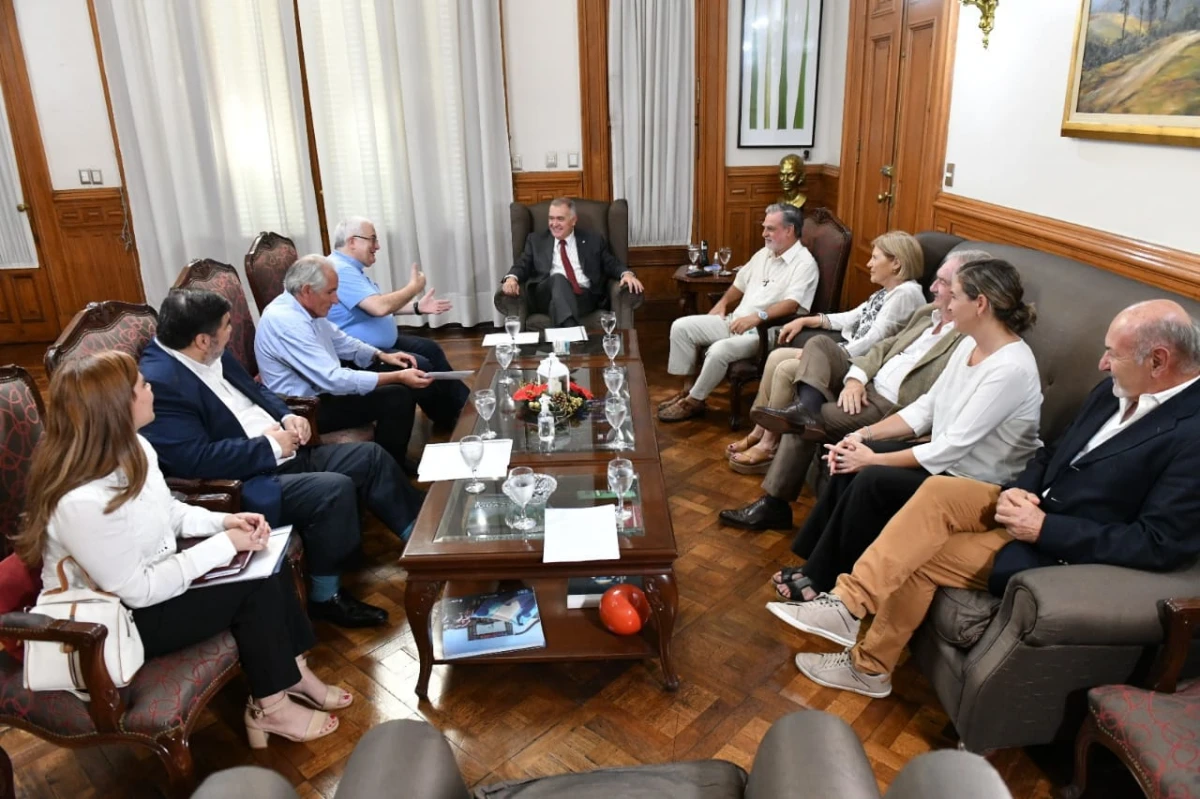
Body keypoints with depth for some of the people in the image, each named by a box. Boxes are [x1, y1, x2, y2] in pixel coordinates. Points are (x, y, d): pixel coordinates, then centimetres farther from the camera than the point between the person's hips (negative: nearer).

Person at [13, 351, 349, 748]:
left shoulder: (131, 448, -8)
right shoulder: (81, 503, -35)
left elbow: (168, 512, 9)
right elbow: (140, 591, -27)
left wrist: (223, 521, -8)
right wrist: (224, 545, -23)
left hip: (152, 576, 8)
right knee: (255, 588, -15)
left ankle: (294, 672, 14)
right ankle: (269, 708, 5)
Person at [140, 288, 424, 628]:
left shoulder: (211, 355, 7)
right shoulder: (158, 383, -21)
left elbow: (255, 390, 21)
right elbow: (197, 460, -26)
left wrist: (287, 417, 1)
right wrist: (270, 446, -18)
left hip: (282, 453, 10)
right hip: (240, 484, -10)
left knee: (370, 456, 2)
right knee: (335, 489, -28)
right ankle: (325, 596, -8)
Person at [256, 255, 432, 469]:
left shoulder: (304, 307, 2)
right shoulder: (286, 321, -28)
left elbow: (339, 340, 19)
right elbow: (334, 380, -32)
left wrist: (382, 355, 4)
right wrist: (397, 377, -28)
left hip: (321, 386, 10)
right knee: (397, 396, -19)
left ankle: (394, 460, 21)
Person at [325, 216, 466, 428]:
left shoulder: (351, 268, 12)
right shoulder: (340, 269, -24)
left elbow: (378, 306, 19)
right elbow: (379, 307, -33)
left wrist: (417, 307, 9)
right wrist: (413, 287, -17)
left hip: (380, 343, 12)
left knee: (430, 349, 11)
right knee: (421, 366, -21)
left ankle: (465, 406, 18)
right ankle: (451, 420, 0)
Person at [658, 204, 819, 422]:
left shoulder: (804, 263, -12)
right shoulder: (764, 253, 15)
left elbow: (792, 304, -25)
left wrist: (758, 316, -35)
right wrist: (723, 303, 13)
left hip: (764, 331, -9)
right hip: (735, 321, 9)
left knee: (719, 351, -34)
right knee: (681, 326, -4)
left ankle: (694, 401, -10)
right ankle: (687, 388, 3)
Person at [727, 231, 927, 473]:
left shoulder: (906, 293, -12)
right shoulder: (886, 292, 18)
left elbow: (872, 342, -19)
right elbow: (851, 318, 23)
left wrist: (823, 355, -20)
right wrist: (806, 321, 16)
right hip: (845, 355, 10)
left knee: (785, 369, -20)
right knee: (776, 357, -3)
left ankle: (768, 446, -9)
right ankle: (759, 431, 0)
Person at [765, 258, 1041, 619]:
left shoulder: (1010, 369, -26)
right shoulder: (970, 344, 2)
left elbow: (951, 448, -26)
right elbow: (927, 406, 6)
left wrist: (873, 458, -19)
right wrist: (864, 434, -5)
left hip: (978, 486, -8)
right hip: (947, 458, 8)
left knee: (872, 479, -24)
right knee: (852, 457, -9)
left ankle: (825, 584, -6)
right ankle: (816, 565, -1)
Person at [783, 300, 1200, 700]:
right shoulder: (1116, 391, 4)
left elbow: (1161, 544, -24)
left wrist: (1045, 528, -23)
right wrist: (1017, 490, -7)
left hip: (1065, 551, -7)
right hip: (1035, 504, 7)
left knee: (919, 557, -14)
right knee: (939, 491, -17)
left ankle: (870, 667, 6)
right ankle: (849, 601, -16)